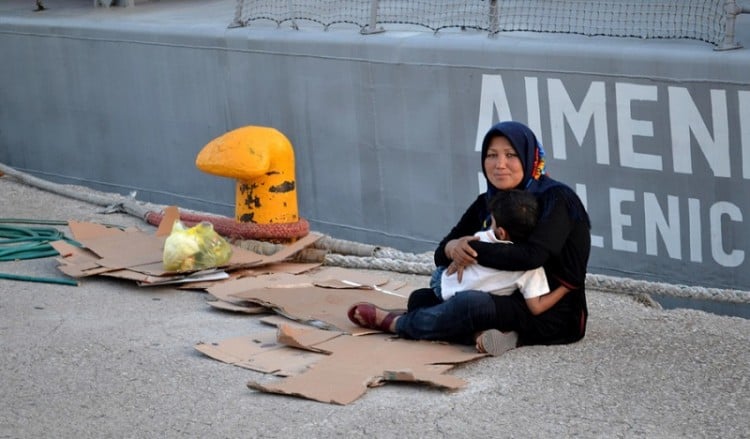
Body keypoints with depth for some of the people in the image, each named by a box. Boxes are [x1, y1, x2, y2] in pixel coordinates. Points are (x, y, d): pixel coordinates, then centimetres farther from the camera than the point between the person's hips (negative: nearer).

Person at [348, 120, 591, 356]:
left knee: (469, 303, -31)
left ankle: (395, 323, -8)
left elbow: (532, 255, -30)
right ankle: (482, 334, -25)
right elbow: (441, 256, 4)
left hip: (556, 313, -8)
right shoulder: (487, 203, 7)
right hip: (510, 301, 8)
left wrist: (472, 249, -21)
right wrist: (453, 248, -21)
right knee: (421, 298, -1)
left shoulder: (555, 199, -13)